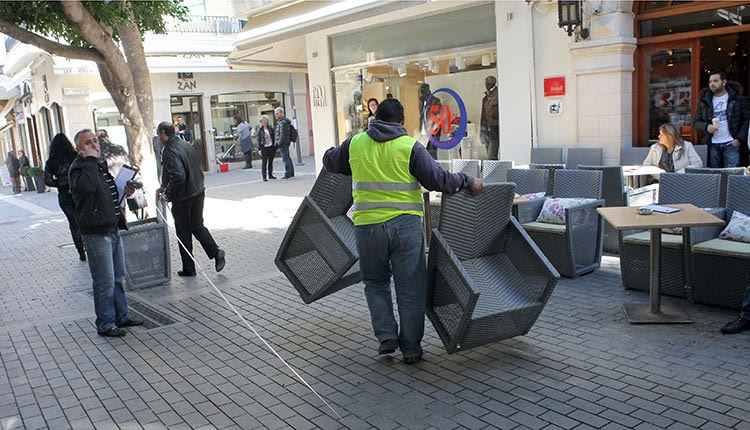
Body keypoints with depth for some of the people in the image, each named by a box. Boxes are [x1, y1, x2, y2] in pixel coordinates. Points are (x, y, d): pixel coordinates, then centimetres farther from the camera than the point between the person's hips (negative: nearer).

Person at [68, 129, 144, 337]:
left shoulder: (101, 165, 17)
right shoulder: (78, 168, -11)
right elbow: (87, 185, -34)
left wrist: (124, 191, 13)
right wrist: (90, 159, -24)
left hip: (113, 229, 9)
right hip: (96, 233, -9)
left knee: (118, 277, 16)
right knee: (105, 281, -5)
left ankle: (122, 316, 28)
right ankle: (105, 324, 7)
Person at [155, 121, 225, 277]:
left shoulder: (169, 151, -18)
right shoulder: (186, 145, 9)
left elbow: (179, 176, -30)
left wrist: (168, 194, -15)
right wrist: (165, 187, 19)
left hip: (183, 198, -8)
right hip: (198, 193, 8)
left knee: (183, 233, 6)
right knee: (197, 226, 20)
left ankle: (188, 268, 15)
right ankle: (215, 251, 2)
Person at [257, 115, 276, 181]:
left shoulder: (271, 129, 5)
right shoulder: (260, 130, -2)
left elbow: (274, 138, 11)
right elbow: (258, 140, -2)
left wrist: (275, 146, 6)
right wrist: (259, 149, -8)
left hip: (271, 147, 3)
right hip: (264, 148, -3)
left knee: (271, 161, 10)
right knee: (264, 162, -3)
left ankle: (270, 175, 20)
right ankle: (264, 176, 0)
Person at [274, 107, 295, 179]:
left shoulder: (282, 122, -16)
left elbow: (283, 135, -21)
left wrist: (279, 143, -19)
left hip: (283, 143, -11)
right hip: (287, 143, 11)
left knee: (285, 159, -8)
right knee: (288, 158, 14)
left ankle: (287, 174, -5)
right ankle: (291, 173, 20)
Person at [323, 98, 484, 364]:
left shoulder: (355, 144, 6)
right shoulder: (411, 147, -3)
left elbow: (330, 162, 23)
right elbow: (438, 180, -8)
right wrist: (469, 182, 6)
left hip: (368, 225, 2)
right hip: (406, 224, -1)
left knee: (375, 282, 22)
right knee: (410, 287, 9)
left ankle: (386, 334, 12)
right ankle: (411, 348, 18)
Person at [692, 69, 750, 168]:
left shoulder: (738, 98, 4)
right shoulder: (704, 101, 13)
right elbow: (695, 122, 14)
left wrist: (739, 139, -8)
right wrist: (706, 127, -8)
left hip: (731, 144, -3)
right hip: (712, 145, 3)